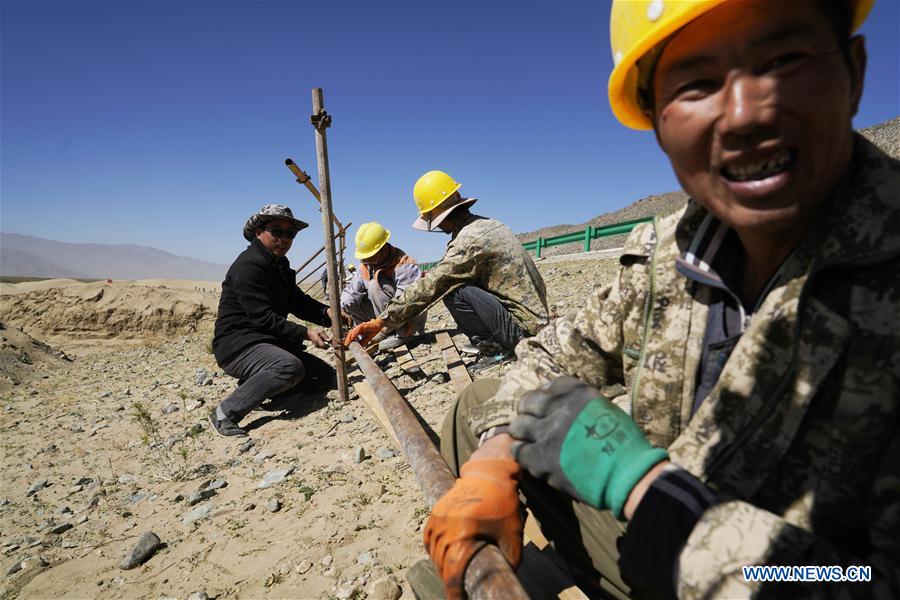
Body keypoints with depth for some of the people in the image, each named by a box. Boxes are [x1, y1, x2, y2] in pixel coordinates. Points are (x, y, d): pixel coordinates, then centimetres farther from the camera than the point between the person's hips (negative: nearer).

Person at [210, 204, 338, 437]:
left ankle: (252, 387, 7)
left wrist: (327, 314, -10)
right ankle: (226, 413, -21)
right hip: (237, 344, -9)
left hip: (267, 342, 9)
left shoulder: (280, 264, 15)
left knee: (325, 375, 3)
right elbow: (263, 318, -24)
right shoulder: (249, 265, -17)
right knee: (290, 366, -37)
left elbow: (298, 301, 9)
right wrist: (306, 333, -29)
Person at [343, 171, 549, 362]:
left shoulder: (468, 239, -19)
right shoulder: (486, 224, 9)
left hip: (521, 327, -9)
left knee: (452, 290, -18)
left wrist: (380, 322, -16)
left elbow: (428, 287, -21)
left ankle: (494, 346, -5)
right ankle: (487, 342, 11)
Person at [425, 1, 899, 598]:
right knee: (481, 404, 4)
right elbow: (561, 354, 0)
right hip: (648, 542, 4)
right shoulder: (672, 252, -10)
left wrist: (634, 475, -29)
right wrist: (490, 464, -14)